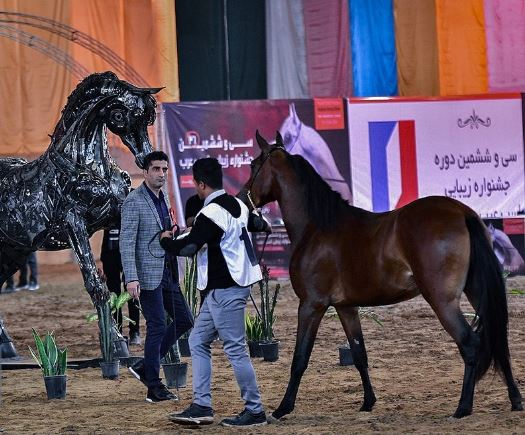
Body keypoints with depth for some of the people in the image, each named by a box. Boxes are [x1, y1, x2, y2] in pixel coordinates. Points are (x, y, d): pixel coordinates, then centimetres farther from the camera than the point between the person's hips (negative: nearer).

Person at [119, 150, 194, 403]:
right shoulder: (134, 202, -12)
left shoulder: (162, 199, 13)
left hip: (166, 273, 9)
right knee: (157, 327, -6)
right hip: (148, 275, -9)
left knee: (184, 320, 10)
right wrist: (131, 278, -24)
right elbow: (126, 243, -17)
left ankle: (145, 367, 18)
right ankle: (154, 388, 3)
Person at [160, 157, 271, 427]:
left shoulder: (210, 214, -18)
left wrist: (166, 241, -2)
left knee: (235, 349, -5)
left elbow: (188, 247, -22)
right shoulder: (237, 205, 11)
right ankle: (202, 407, 12)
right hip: (223, 290, 10)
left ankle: (255, 410, 1)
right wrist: (263, 225, 55)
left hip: (224, 291, -10)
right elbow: (255, 223, 31)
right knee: (198, 341, 13)